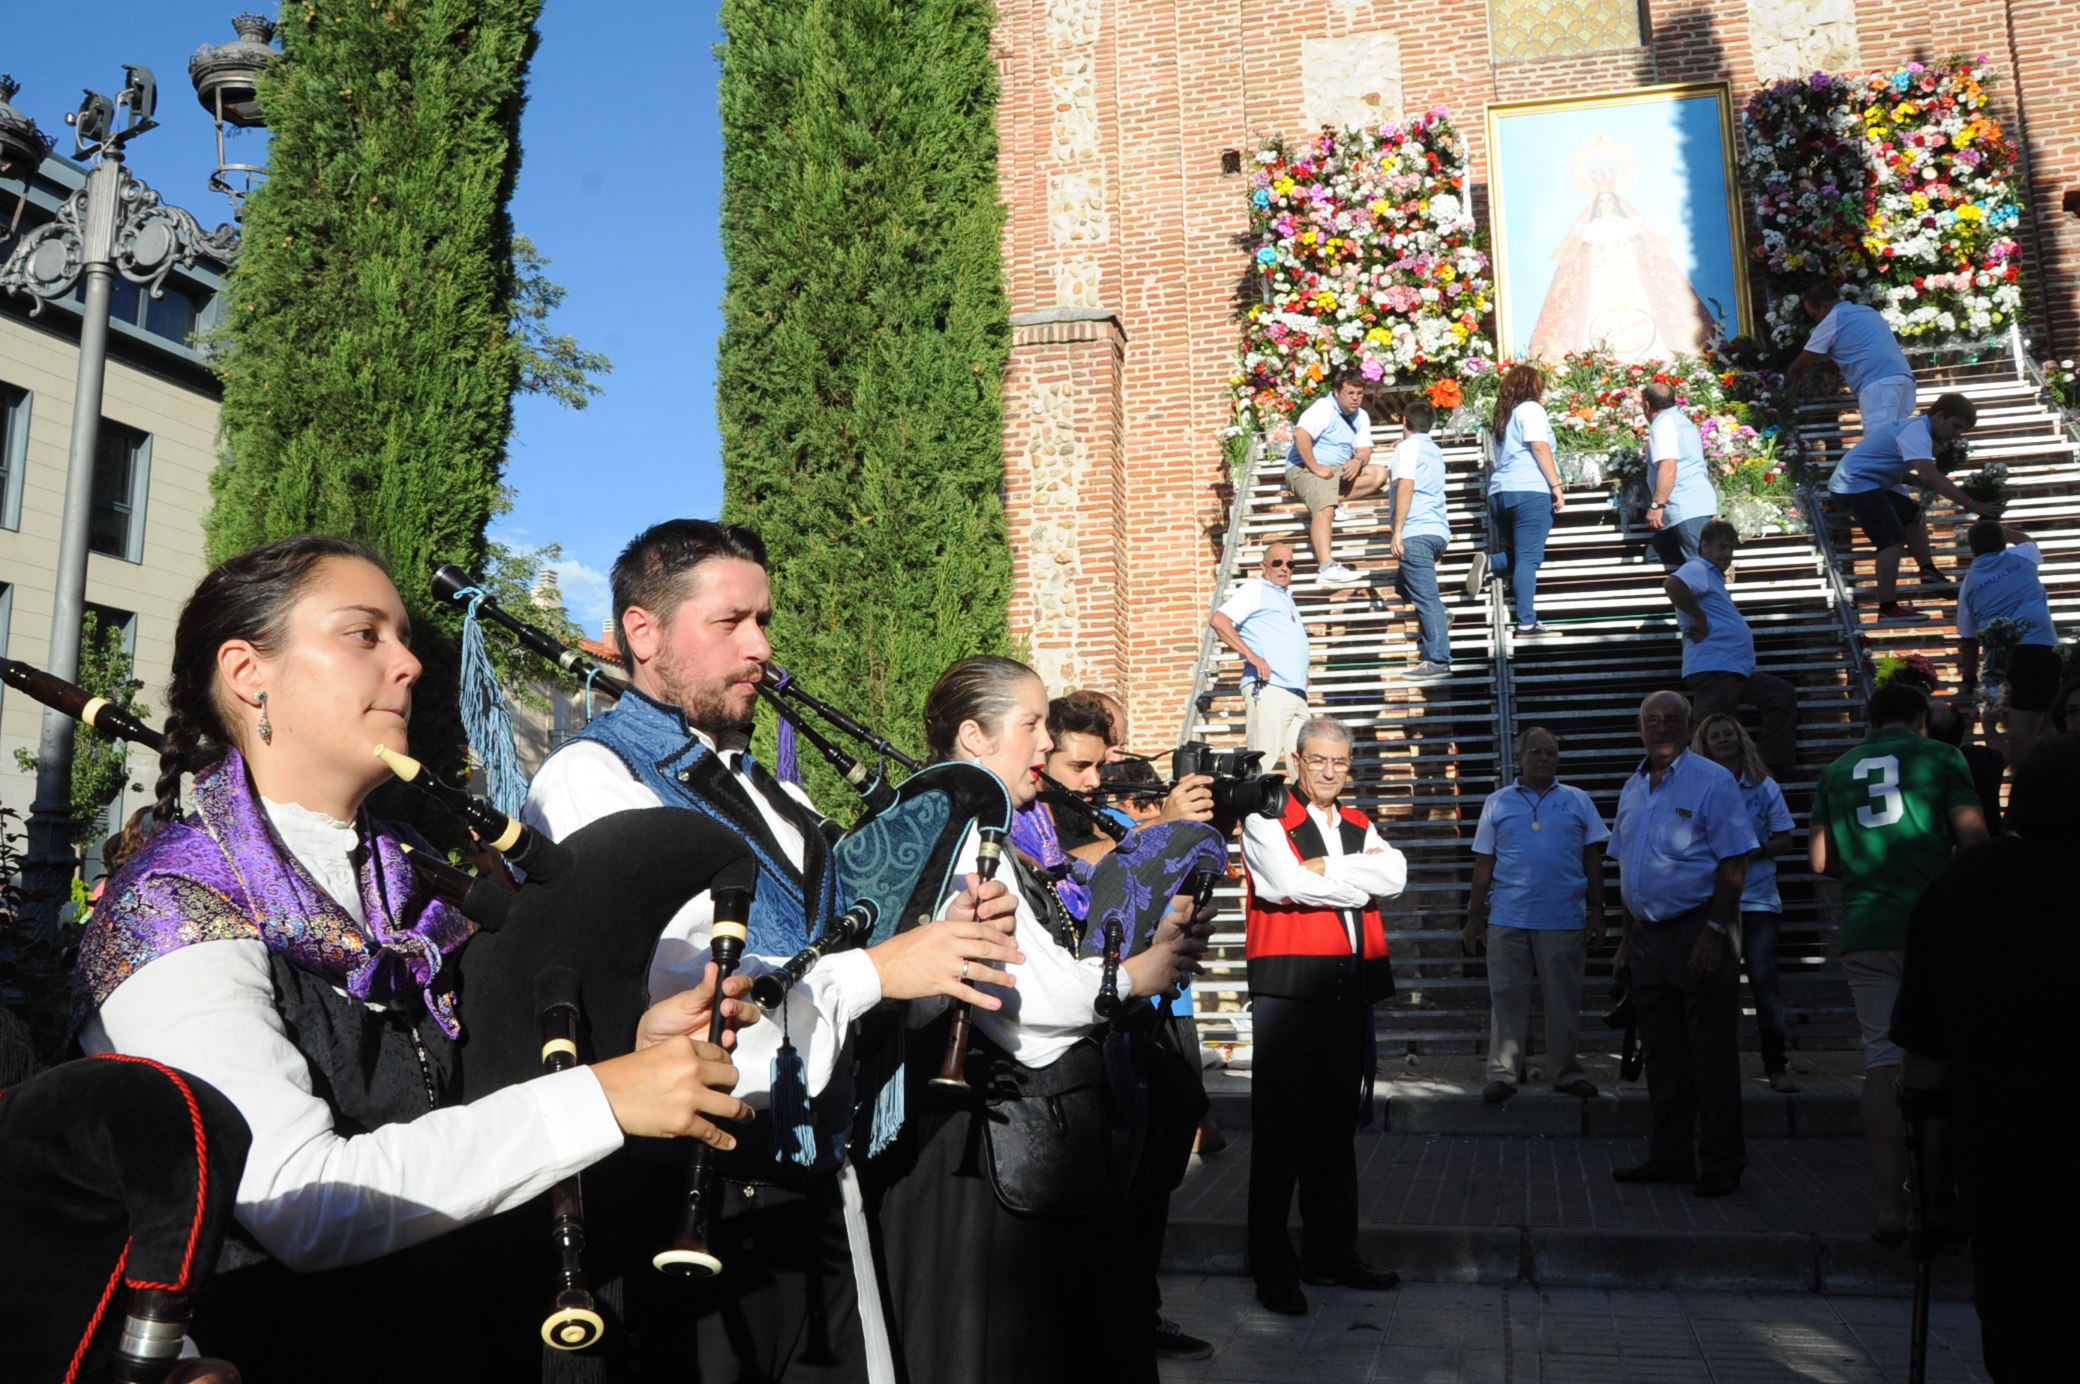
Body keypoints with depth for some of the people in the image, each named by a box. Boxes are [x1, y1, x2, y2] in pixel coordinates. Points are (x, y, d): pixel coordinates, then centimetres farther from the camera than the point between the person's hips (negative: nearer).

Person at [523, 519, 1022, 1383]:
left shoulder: (775, 800, 14)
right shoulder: (590, 779, -10)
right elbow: (663, 991, -22)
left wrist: (943, 942, -2)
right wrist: (876, 969, -18)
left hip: (818, 1182, 7)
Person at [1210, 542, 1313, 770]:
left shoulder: (1286, 599, 28)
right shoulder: (1255, 589, 3)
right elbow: (1218, 621, -11)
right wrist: (1252, 656, -18)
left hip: (1298, 693, 8)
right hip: (1268, 688, -8)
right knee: (1264, 761, -14)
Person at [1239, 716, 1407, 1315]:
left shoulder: (1359, 826, 17)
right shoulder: (1265, 820, 0)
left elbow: (1394, 875, -2)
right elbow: (1288, 883, -17)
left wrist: (1324, 868, -12)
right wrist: (1361, 877, -5)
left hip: (1350, 991, 6)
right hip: (1288, 992, -6)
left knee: (1336, 1128, 14)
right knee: (1280, 1129, -2)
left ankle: (1332, 1250, 26)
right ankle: (1273, 1267, 6)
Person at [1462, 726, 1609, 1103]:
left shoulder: (1577, 801, 9)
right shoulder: (1498, 803, 7)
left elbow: (1592, 860, 9)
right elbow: (1483, 866, 7)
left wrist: (1597, 912, 3)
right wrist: (1474, 918, 4)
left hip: (1564, 918, 1)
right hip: (1507, 918, 0)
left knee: (1564, 999, 7)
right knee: (1506, 998, 2)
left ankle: (1568, 1072, 18)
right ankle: (1502, 1073, 7)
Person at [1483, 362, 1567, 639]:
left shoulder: (1503, 415, 23)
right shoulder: (1531, 409, 1)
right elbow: (1539, 447, -10)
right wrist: (1556, 486, -11)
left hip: (1500, 492, 7)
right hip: (1531, 491, -7)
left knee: (1517, 555, 17)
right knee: (1528, 559, -9)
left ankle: (1491, 563, -13)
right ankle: (1527, 624, -13)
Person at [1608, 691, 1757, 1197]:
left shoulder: (1712, 781, -7)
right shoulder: (1633, 788, 14)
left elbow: (1734, 864, -12)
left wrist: (1714, 932, -18)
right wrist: (1628, 937, 16)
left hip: (1697, 933, -7)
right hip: (1647, 935, 7)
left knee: (1712, 1056, -1)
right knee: (1662, 1054, 12)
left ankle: (1721, 1165, 8)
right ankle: (1670, 1156, 21)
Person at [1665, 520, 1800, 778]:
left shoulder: (1713, 576, 25)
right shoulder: (1697, 569, -6)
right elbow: (1672, 584, -30)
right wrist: (1699, 619, -21)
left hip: (1736, 670, 11)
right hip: (1713, 669, -11)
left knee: (1782, 694, 16)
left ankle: (1775, 767, 13)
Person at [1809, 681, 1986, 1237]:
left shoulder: (1837, 772, 13)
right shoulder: (1940, 757, 3)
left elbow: (1820, 859, 11)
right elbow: (1973, 838, -5)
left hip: (1863, 932, 3)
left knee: (1883, 1062, 3)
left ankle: (1890, 1202, 2)